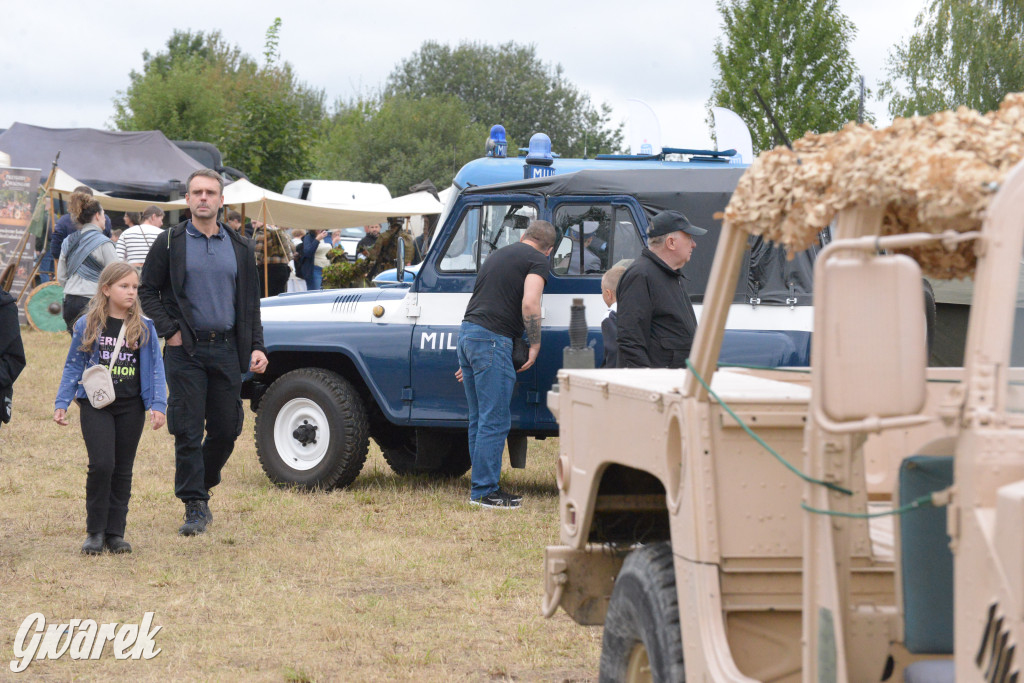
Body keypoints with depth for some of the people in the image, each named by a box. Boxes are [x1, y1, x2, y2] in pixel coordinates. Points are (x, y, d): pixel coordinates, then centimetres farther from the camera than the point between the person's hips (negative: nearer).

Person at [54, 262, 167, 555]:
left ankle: (115, 532, 14)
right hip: (95, 405, -2)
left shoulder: (144, 328, 5)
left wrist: (157, 405, -5)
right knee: (101, 464, -13)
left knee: (123, 470, 6)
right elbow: (73, 366, 7)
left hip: (131, 407, 2)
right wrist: (62, 403, 1)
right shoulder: (88, 326, 2)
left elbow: (155, 369, 5)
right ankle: (95, 531, -1)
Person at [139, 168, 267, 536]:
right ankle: (195, 506, -1)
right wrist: (169, 330, -7)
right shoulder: (170, 243, 2)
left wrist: (256, 346, 4)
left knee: (227, 429, 5)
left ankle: (202, 483, 28)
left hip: (227, 349, 3)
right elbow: (147, 291, 5)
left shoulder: (240, 247, 11)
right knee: (188, 431, -5)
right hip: (186, 350, -3)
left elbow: (251, 301, 14)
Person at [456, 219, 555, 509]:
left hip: (467, 331, 9)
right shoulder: (537, 260, 0)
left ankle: (481, 487, 19)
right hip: (492, 338, -9)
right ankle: (485, 491, -3)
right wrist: (535, 345, -5)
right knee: (495, 421, -4)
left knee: (479, 419, 14)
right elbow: (529, 304, -17)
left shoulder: (499, 254, 25)